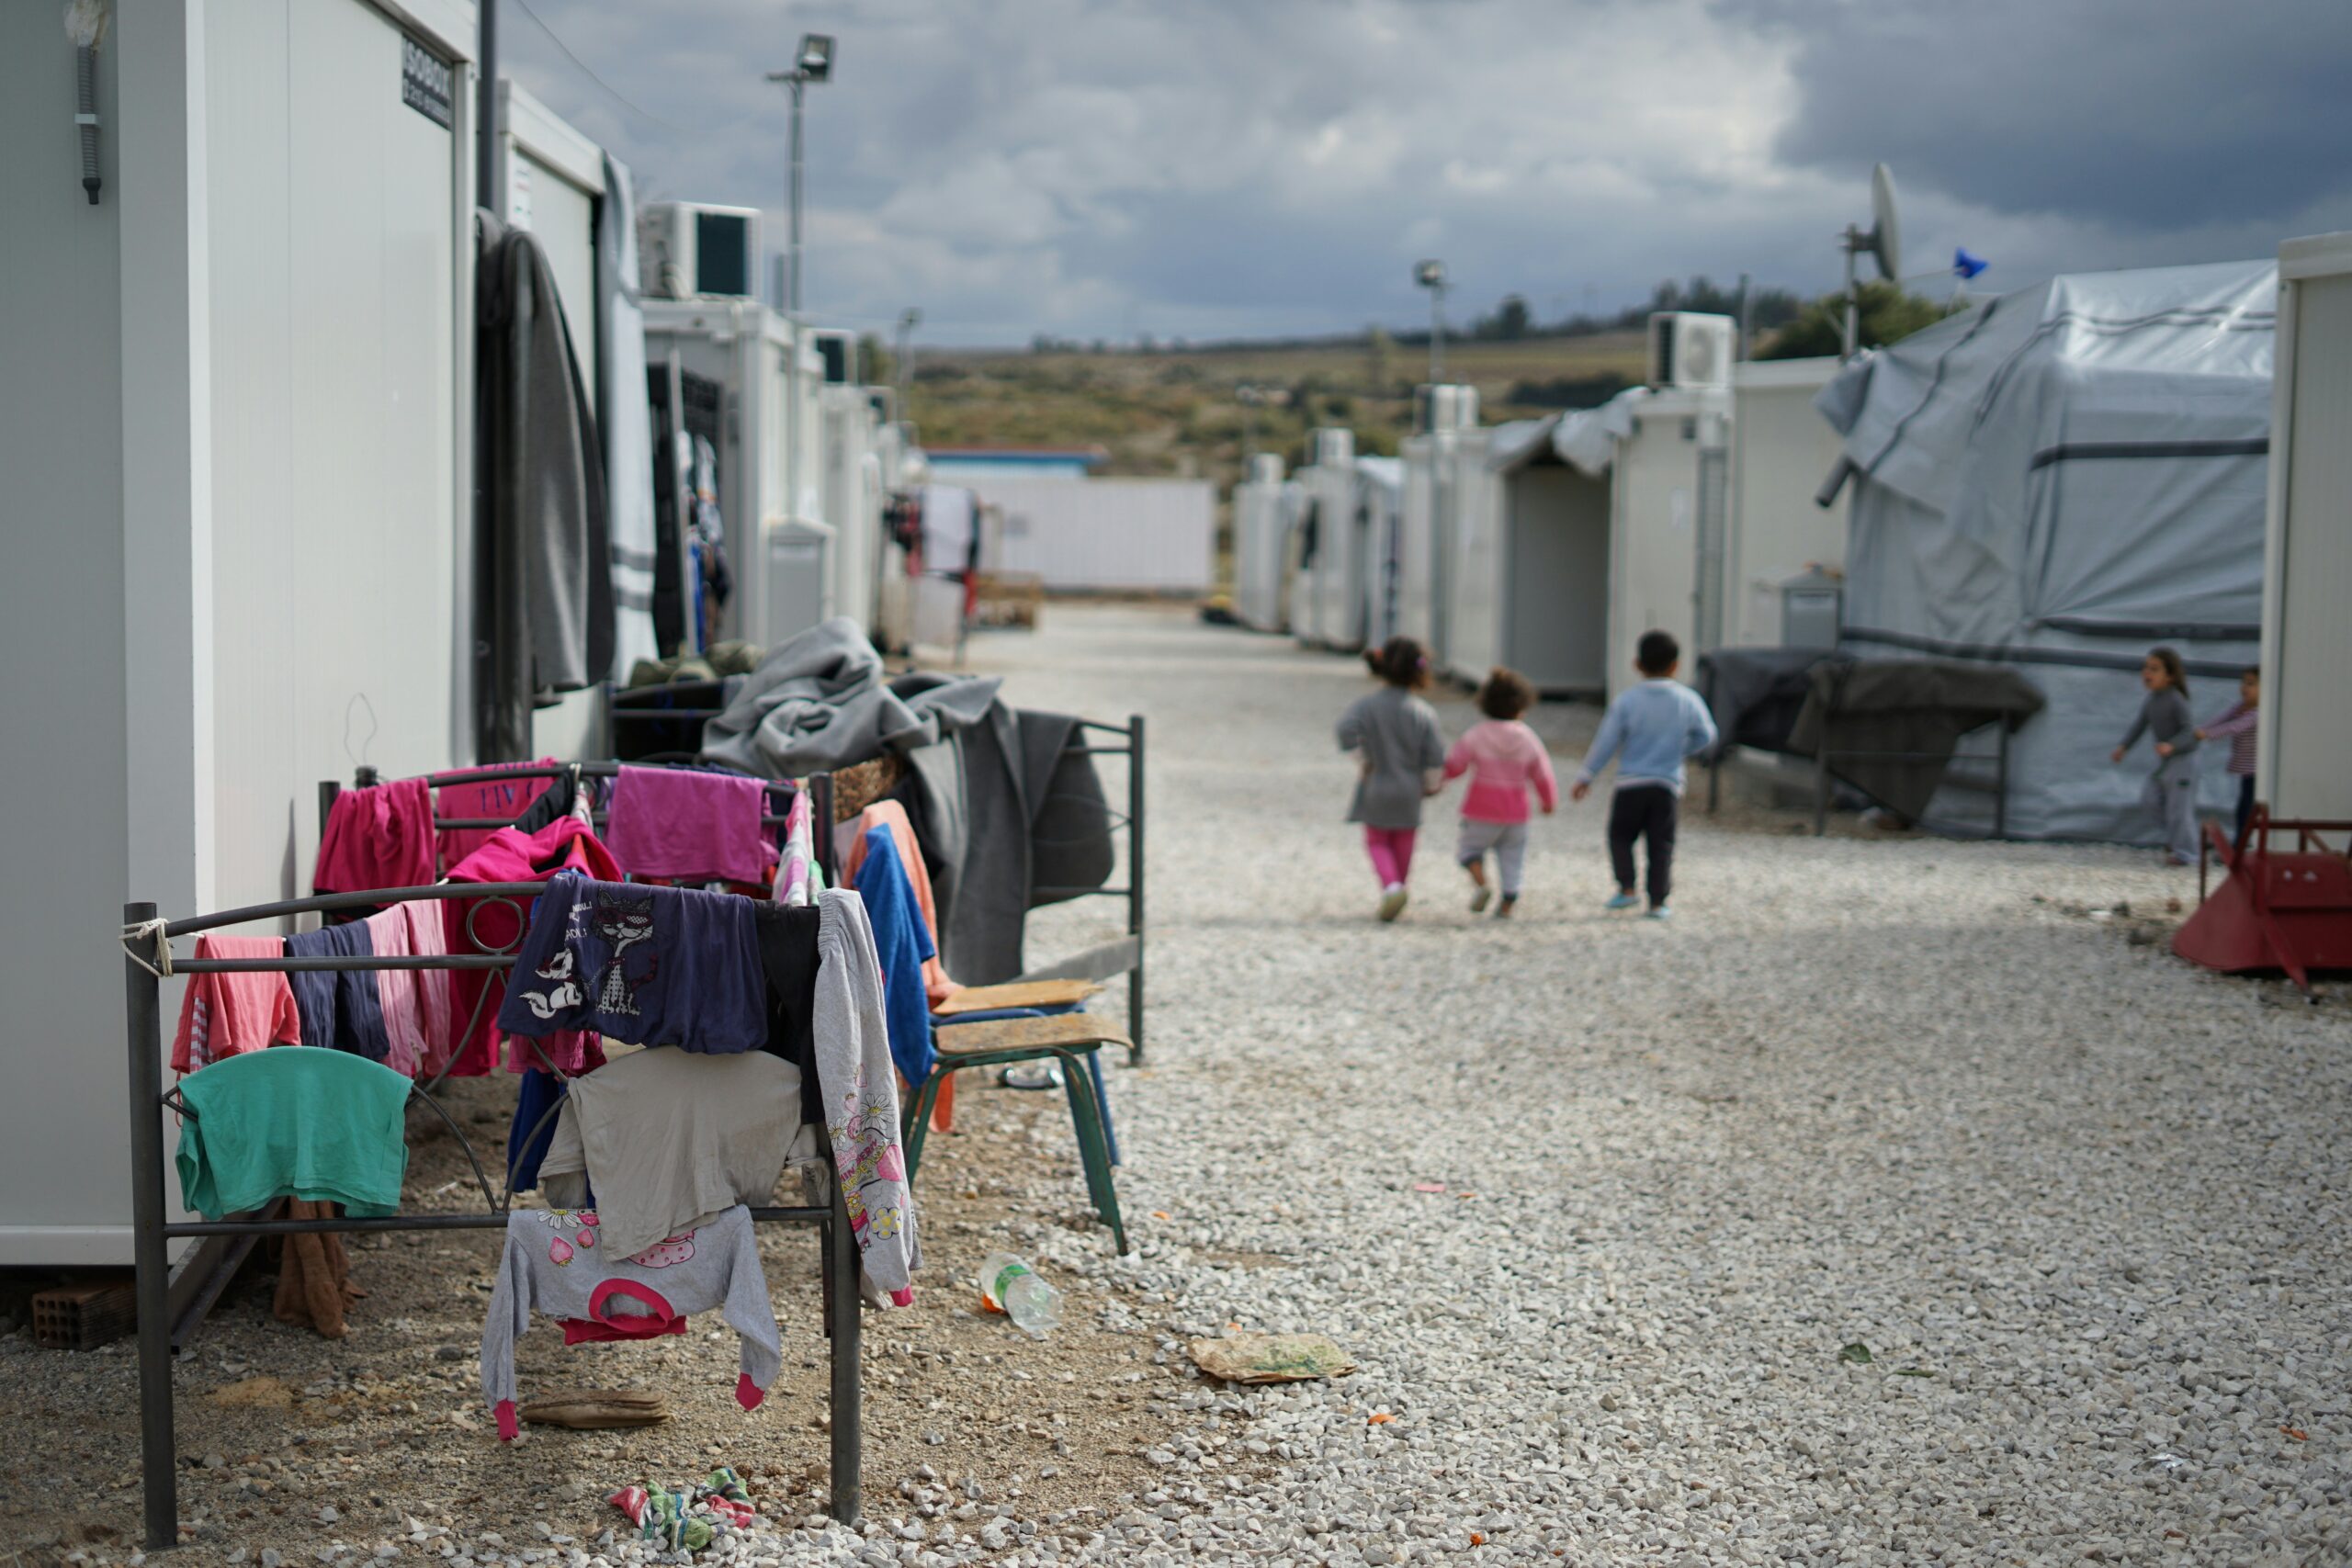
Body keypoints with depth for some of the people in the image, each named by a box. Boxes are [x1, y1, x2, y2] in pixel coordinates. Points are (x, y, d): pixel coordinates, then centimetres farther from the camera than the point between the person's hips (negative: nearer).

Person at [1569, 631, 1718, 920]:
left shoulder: (1627, 700, -7)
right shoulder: (1688, 701, -2)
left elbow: (1607, 742, -4)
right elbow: (1705, 736, 12)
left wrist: (1585, 776, 5)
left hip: (1631, 784, -1)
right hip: (1668, 787, 1)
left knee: (1620, 836, 15)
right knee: (1661, 845, 7)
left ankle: (1627, 888, 4)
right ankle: (1658, 902, 5)